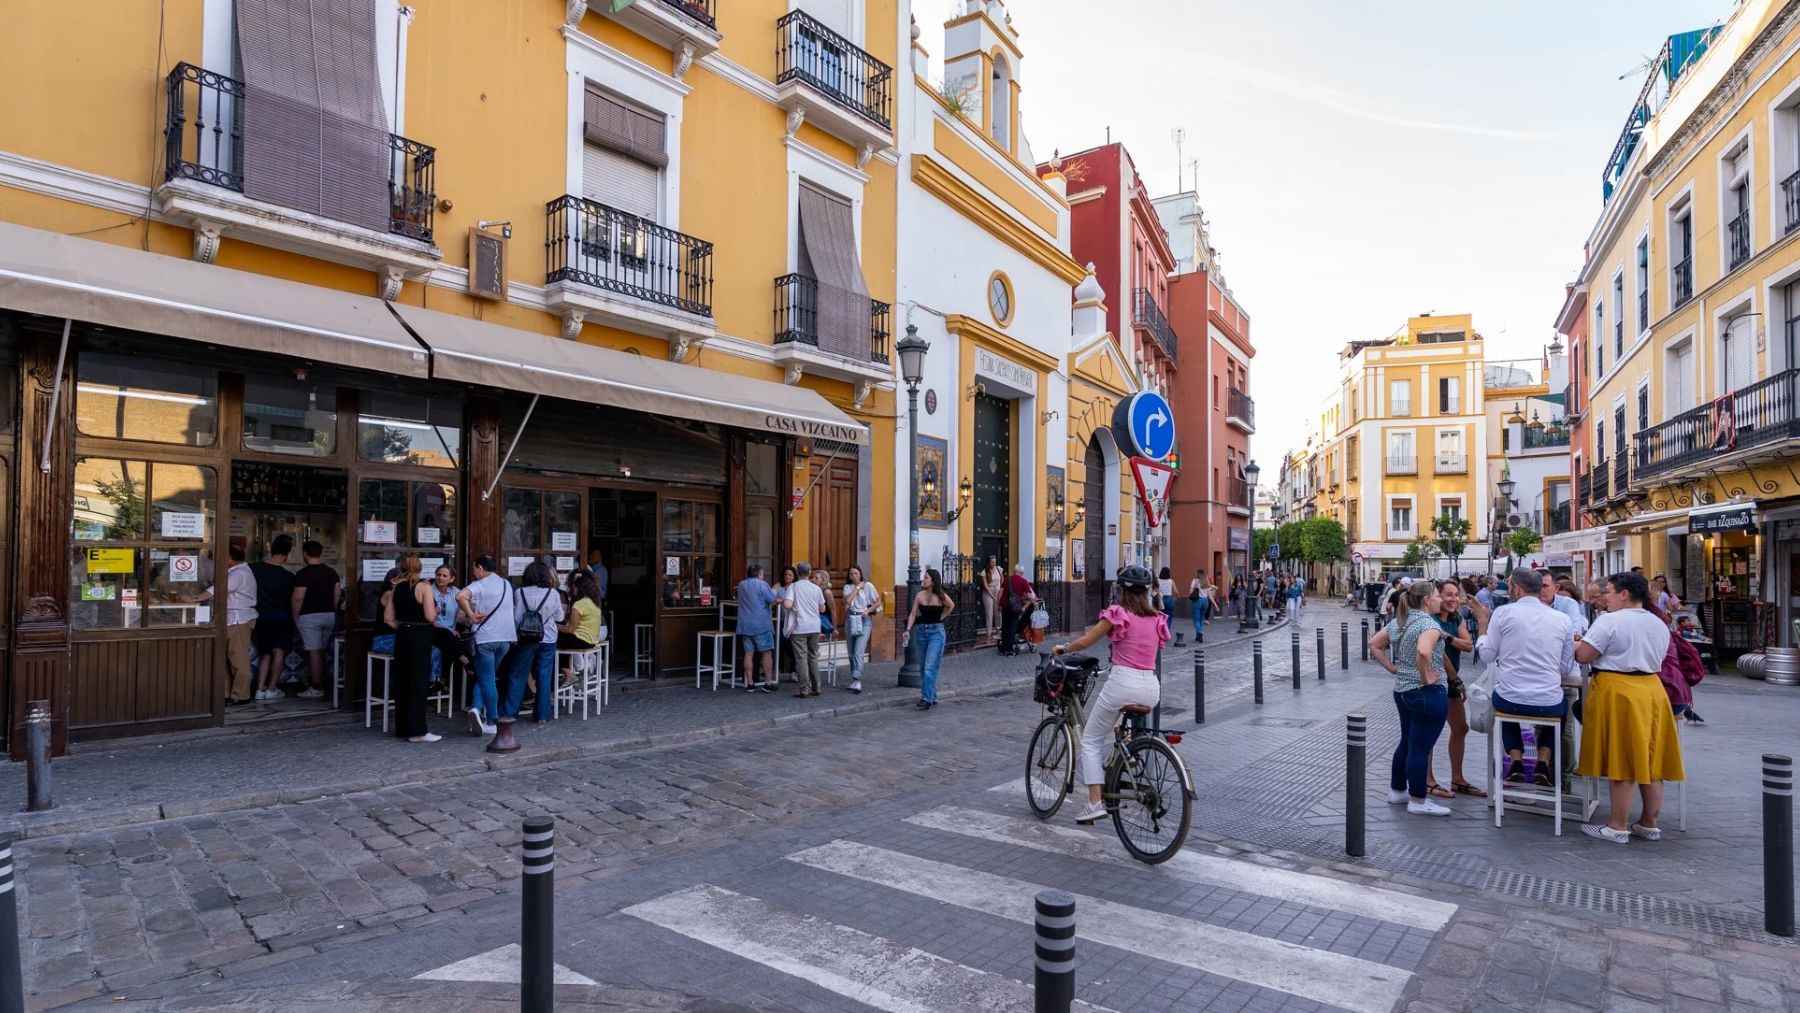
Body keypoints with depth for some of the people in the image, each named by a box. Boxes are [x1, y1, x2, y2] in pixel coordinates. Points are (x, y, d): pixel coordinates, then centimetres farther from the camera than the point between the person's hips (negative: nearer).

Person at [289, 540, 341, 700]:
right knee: (321, 650, 17)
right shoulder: (331, 572, 7)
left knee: (314, 652, -4)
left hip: (310, 616, -6)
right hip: (329, 615, 6)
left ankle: (316, 688, -2)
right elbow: (338, 594, 8)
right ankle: (318, 681, 26)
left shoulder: (303, 574, -11)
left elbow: (298, 598, -13)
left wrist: (295, 617, -2)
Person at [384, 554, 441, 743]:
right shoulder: (424, 587, -12)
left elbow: (388, 618, 6)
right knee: (418, 683, -2)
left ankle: (402, 728, 21)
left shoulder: (396, 588, 6)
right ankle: (417, 731, 0)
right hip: (420, 637, -6)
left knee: (401, 681, 13)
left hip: (402, 636, 6)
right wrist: (437, 610, 2)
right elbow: (430, 616, -18)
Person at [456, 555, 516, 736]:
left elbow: (460, 597, -29)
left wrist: (471, 615, -16)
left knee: (486, 679, 1)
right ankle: (478, 708, 0)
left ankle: (492, 723, -2)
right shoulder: (506, 584, 11)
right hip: (505, 637, 5)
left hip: (485, 638, -5)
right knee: (487, 677, 16)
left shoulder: (479, 585, -8)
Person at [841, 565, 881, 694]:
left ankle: (857, 681, -21)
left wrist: (868, 611, -9)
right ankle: (854, 679, 20)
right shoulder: (847, 587, 7)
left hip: (864, 620, -4)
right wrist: (857, 588, -7)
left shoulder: (868, 586, -1)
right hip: (850, 620, 4)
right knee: (851, 653, 9)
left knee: (858, 652, -15)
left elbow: (878, 601, 2)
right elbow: (847, 601, -11)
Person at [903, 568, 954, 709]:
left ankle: (927, 699, -13)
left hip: (936, 631, -5)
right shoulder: (920, 595, -1)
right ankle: (932, 697, 22)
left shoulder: (941, 597, -9)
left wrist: (941, 617, 5)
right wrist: (908, 631, -11)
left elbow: (951, 606, 11)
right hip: (921, 631, 5)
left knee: (929, 667, -14)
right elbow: (913, 614, -1)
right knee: (923, 668, 10)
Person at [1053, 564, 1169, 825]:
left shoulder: (1117, 614, -5)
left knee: (1090, 741, 7)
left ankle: (1095, 803, -2)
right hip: (1151, 687, 6)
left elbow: (1083, 642, -6)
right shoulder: (1158, 618, 9)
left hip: (1123, 682, -6)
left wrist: (1061, 648, 13)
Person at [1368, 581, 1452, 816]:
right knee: (1420, 748, 1)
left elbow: (1374, 644, 14)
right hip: (1428, 693, -9)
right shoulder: (1429, 623, -17)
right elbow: (1423, 651, -36)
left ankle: (1397, 790, 30)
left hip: (1402, 690, 9)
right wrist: (1426, 678, -22)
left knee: (1407, 742, 20)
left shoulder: (1398, 621, 9)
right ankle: (1418, 802, 10)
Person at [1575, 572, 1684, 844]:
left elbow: (1583, 656, -16)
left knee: (1620, 760, -2)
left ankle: (1617, 827, 4)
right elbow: (1653, 658, 18)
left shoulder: (1609, 621, -13)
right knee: (1649, 760, 13)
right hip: (1653, 690, 8)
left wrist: (1577, 643, 4)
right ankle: (1649, 824, 22)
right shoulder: (1660, 625, 12)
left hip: (1617, 692, -7)